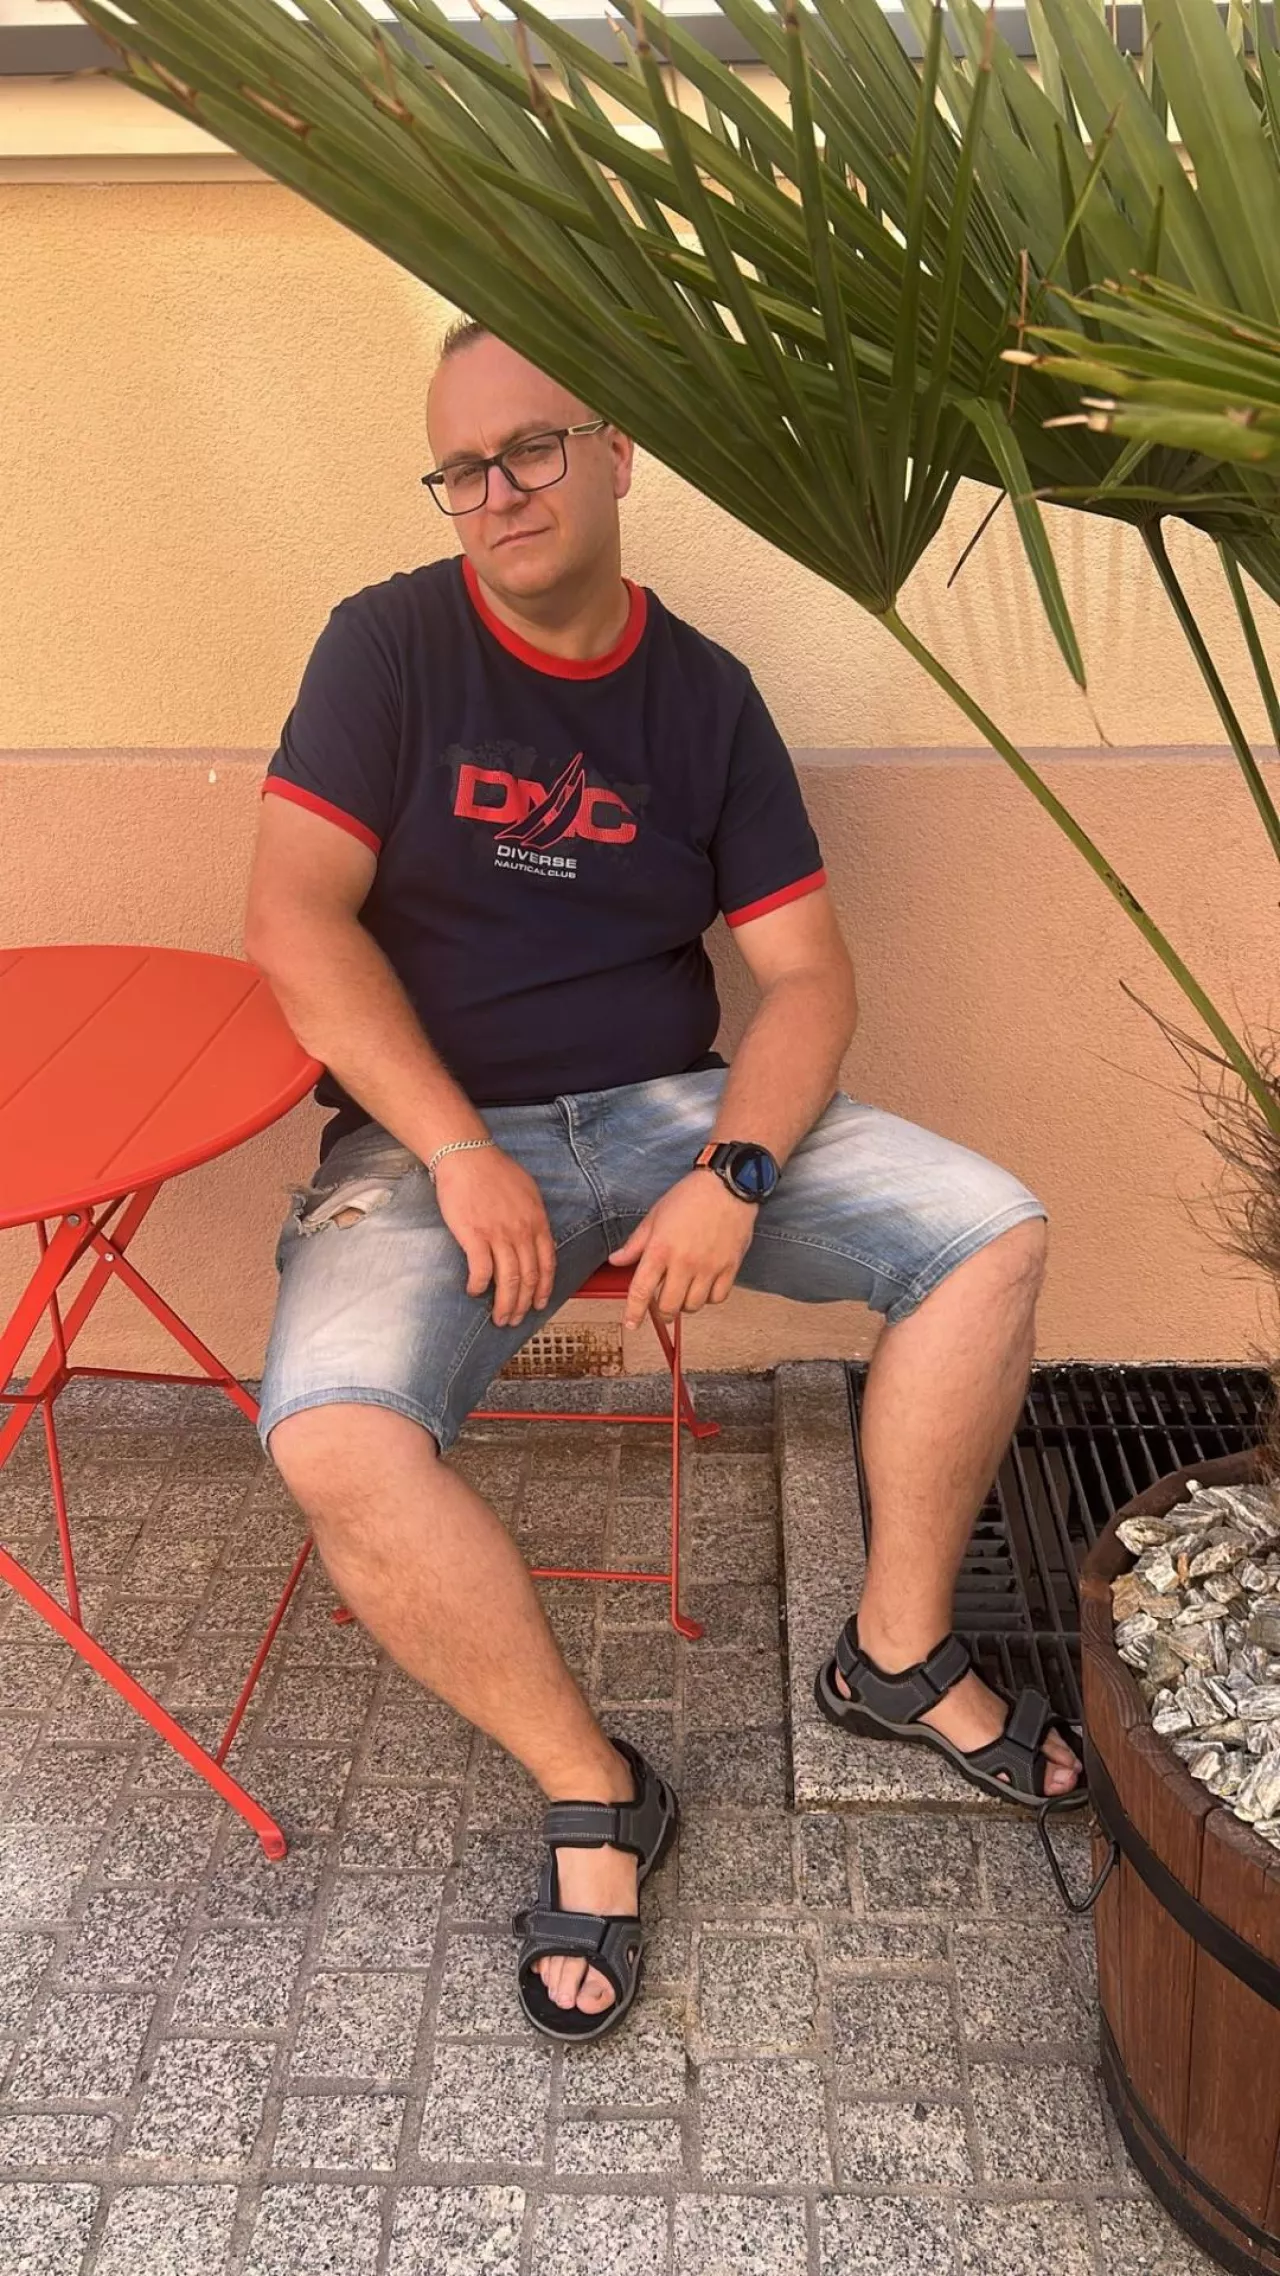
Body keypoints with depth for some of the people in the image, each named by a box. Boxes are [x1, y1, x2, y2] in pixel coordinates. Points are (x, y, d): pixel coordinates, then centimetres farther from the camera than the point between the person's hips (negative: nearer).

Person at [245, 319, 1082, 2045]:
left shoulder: (703, 695, 6)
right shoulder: (391, 644, -2)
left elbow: (808, 972, 2)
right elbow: (297, 920, -11)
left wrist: (737, 1174, -16)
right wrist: (462, 1157, -19)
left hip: (673, 1110, 3)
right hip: (433, 1132, -3)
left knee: (993, 1236, -13)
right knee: (336, 1443, -31)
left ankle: (900, 1653, 6)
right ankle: (591, 1793, -6)